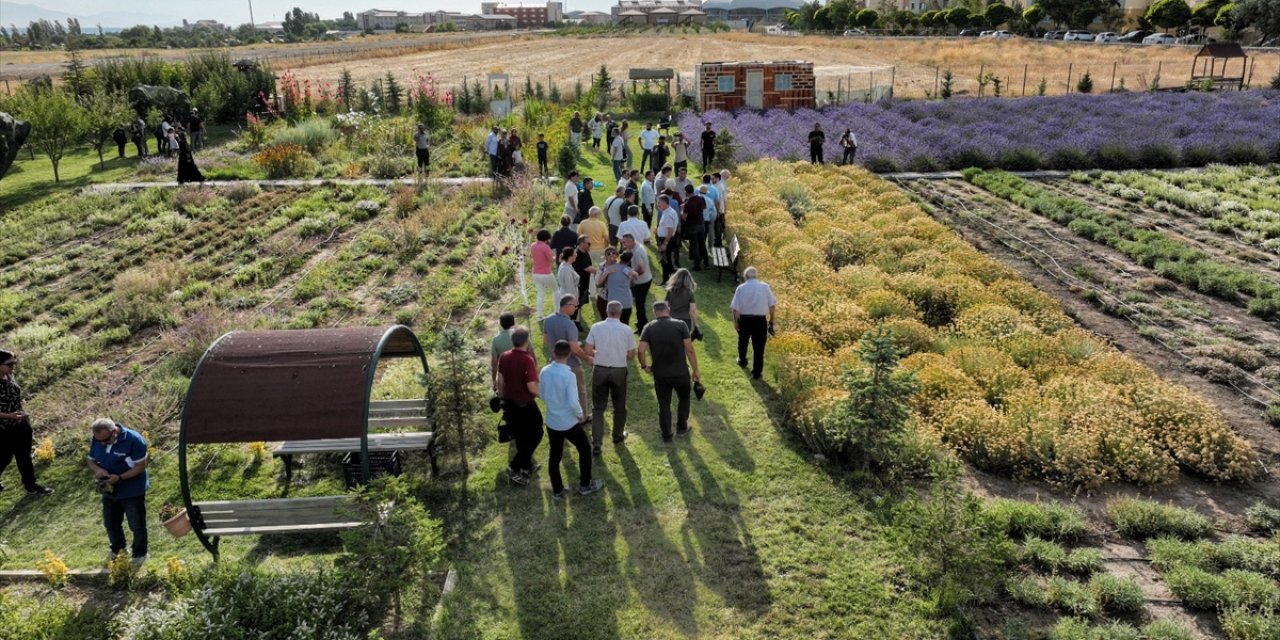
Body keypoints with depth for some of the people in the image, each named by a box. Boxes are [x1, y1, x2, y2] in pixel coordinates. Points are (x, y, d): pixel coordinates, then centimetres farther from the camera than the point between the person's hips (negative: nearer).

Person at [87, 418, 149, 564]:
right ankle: (117, 549, 45)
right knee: (110, 523, 22)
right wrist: (98, 469, -18)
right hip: (109, 490, 6)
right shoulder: (96, 440, -8)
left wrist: (119, 477, -33)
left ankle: (139, 553, 29)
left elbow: (140, 466, -22)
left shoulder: (134, 440, -26)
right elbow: (90, 460, 5)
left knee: (137, 524, 9)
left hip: (132, 491, -6)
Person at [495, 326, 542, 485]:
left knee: (520, 438, 22)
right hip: (525, 405, -7)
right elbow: (532, 387, -25)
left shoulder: (504, 357, -4)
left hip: (509, 404, 7)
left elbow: (500, 381, 6)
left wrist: (502, 397, 20)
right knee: (535, 435, 12)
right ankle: (514, 468, 5)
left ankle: (526, 467, 35)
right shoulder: (528, 360, -25)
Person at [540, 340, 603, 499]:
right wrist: (581, 415, -6)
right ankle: (585, 485, 26)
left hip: (552, 422, 5)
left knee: (554, 456, 16)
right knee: (585, 449, 17)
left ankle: (557, 491, 26)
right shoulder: (568, 375, -24)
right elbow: (573, 403, -24)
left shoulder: (544, 372, -7)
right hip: (569, 423, -5)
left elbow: (543, 396, 6)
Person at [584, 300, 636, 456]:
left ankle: (596, 444, 0)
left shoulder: (596, 327, -7)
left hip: (600, 370, 0)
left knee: (598, 407, 7)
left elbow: (588, 351, -5)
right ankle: (618, 436, 36)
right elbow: (631, 355, -2)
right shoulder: (626, 330, -8)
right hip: (619, 371, 0)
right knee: (619, 406, 20)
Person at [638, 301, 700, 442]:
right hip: (680, 372, 0)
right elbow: (689, 350, -9)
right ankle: (681, 428, 35)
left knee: (663, 404, 16)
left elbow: (640, 351, -13)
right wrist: (695, 369, 0)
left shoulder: (649, 327, -4)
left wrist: (644, 366, 4)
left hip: (660, 374, 1)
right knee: (683, 398, 25)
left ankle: (666, 435, 23)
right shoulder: (680, 325, -7)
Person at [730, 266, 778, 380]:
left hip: (744, 319, 1)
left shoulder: (741, 288, -7)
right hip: (760, 320, -1)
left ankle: (742, 360, 48)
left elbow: (736, 308, -8)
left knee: (743, 341, 26)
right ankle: (756, 372, 10)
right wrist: (771, 321, 7)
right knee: (758, 346, 6)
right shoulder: (765, 287, -5)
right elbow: (772, 305, -4)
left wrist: (735, 322, 3)